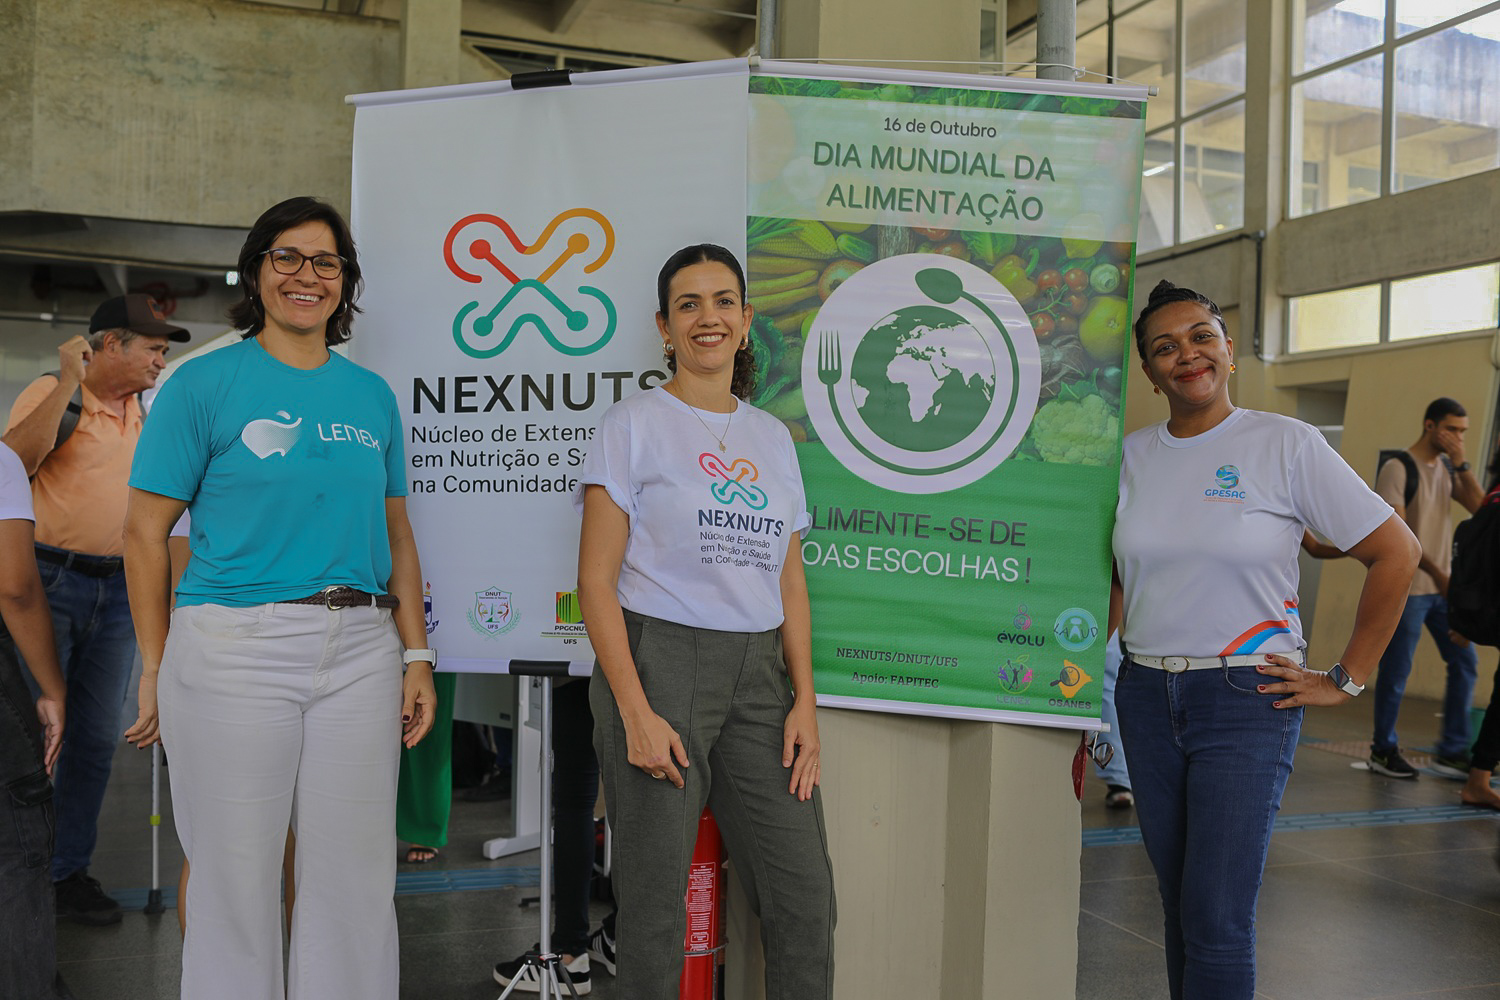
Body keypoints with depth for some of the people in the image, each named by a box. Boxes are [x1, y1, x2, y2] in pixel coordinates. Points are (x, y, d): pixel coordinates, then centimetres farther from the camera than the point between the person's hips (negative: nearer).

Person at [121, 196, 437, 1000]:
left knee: (356, 877, 9)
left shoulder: (372, 395, 11)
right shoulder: (203, 384, -1)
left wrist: (416, 656, 8)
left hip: (360, 653, 4)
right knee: (236, 875, 6)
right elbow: (145, 533, -2)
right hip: (234, 651, -3)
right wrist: (156, 668, -5)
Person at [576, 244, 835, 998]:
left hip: (758, 671, 5)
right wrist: (636, 713, -13)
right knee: (654, 905, 1)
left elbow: (790, 582, 15)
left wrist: (804, 701, 4)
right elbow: (596, 580, -5)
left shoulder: (772, 436, 15)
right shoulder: (634, 424, 0)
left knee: (806, 896, 2)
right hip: (658, 661, -4)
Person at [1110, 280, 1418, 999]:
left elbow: (1395, 553, -3)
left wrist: (1345, 681, -4)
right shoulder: (1131, 455, 7)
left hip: (1248, 699, -4)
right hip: (1147, 696, 4)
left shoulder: (1286, 443, -6)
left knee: (1218, 919, -6)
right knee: (1180, 905, 12)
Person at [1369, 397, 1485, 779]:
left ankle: (1452, 751, 14)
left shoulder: (1448, 468, 12)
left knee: (1465, 662, 5)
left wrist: (1461, 463, -8)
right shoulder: (1397, 469, -10)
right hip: (1407, 587, -7)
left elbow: (1479, 506, 0)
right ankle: (1383, 750, 14)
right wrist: (1434, 571, -21)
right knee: (1396, 673, 0)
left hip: (1443, 586, 7)